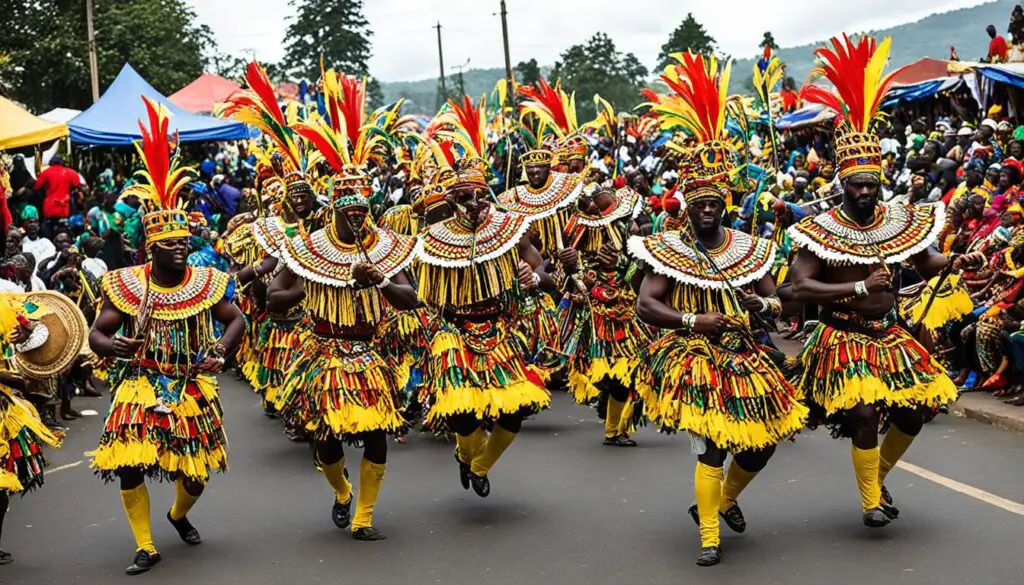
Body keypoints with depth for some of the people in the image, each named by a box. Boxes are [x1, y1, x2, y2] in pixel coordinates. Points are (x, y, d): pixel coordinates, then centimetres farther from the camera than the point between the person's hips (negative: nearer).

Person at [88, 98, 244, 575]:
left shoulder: (208, 283, -4)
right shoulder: (126, 286, -6)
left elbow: (236, 321, 9)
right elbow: (96, 335, -2)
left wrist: (220, 352, -9)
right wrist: (113, 347, -24)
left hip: (191, 390, 1)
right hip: (140, 388, -1)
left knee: (195, 472, 6)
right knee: (129, 464, -12)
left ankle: (179, 514, 42)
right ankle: (145, 547, 5)